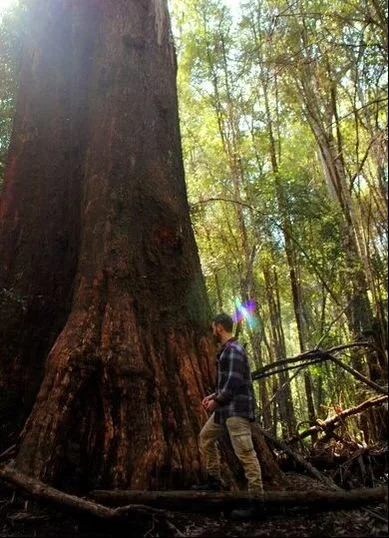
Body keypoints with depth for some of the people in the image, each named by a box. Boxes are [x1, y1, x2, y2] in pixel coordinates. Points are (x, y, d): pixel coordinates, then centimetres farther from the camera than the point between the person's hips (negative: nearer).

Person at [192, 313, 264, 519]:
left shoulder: (233, 350, -17)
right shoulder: (227, 350, 16)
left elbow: (234, 382, -23)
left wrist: (216, 402, -13)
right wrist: (214, 396, 14)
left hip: (237, 408, -11)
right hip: (226, 407, 11)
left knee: (245, 452, -10)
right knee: (206, 437, 19)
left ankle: (256, 499, -4)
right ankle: (214, 480, 28)